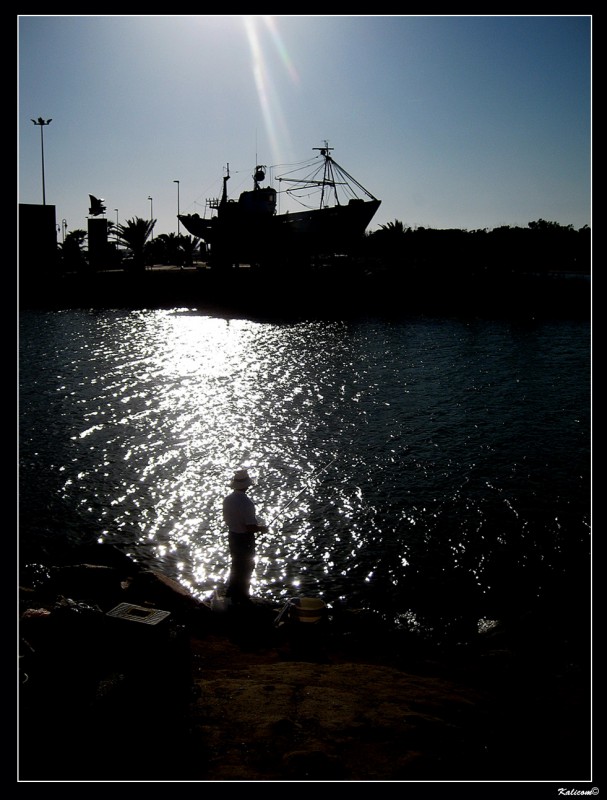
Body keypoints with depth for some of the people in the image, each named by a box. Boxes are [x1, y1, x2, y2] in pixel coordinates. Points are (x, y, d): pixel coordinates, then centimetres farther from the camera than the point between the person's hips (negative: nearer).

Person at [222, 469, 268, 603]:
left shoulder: (227, 499, -5)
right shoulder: (246, 502, -28)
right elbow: (251, 527, -28)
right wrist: (262, 528, -7)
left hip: (232, 536, 7)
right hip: (245, 539, -7)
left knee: (236, 566, 24)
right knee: (246, 568, 11)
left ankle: (231, 594, 37)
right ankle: (241, 598, 23)